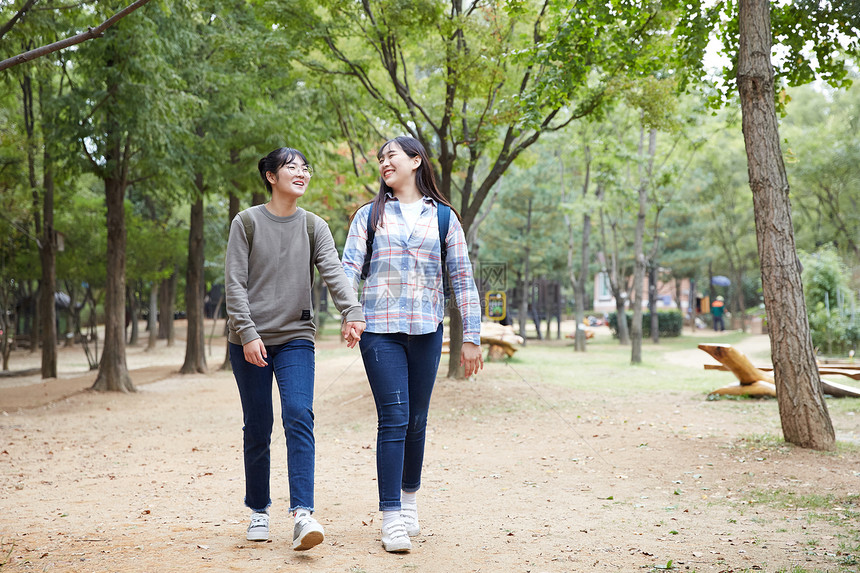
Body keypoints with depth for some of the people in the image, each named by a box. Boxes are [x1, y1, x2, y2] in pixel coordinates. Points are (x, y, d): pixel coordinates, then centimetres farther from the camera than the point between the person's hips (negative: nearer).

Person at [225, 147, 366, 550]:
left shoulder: (314, 226, 9)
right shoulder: (246, 222, 4)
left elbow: (334, 273, -7)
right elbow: (235, 283, -2)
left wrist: (352, 312, -24)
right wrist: (247, 333, -13)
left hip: (296, 338, 1)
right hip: (250, 341, -1)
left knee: (298, 416, -17)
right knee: (257, 429, 4)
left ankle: (302, 514, -21)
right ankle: (259, 511, 20)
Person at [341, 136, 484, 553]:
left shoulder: (443, 217, 9)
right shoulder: (369, 216, 10)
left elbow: (462, 279, 9)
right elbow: (349, 268, 0)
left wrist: (471, 337, 5)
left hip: (427, 330, 1)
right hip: (380, 329, -1)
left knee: (416, 420, 9)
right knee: (393, 418, -9)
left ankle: (409, 495, 31)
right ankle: (391, 518, -7)